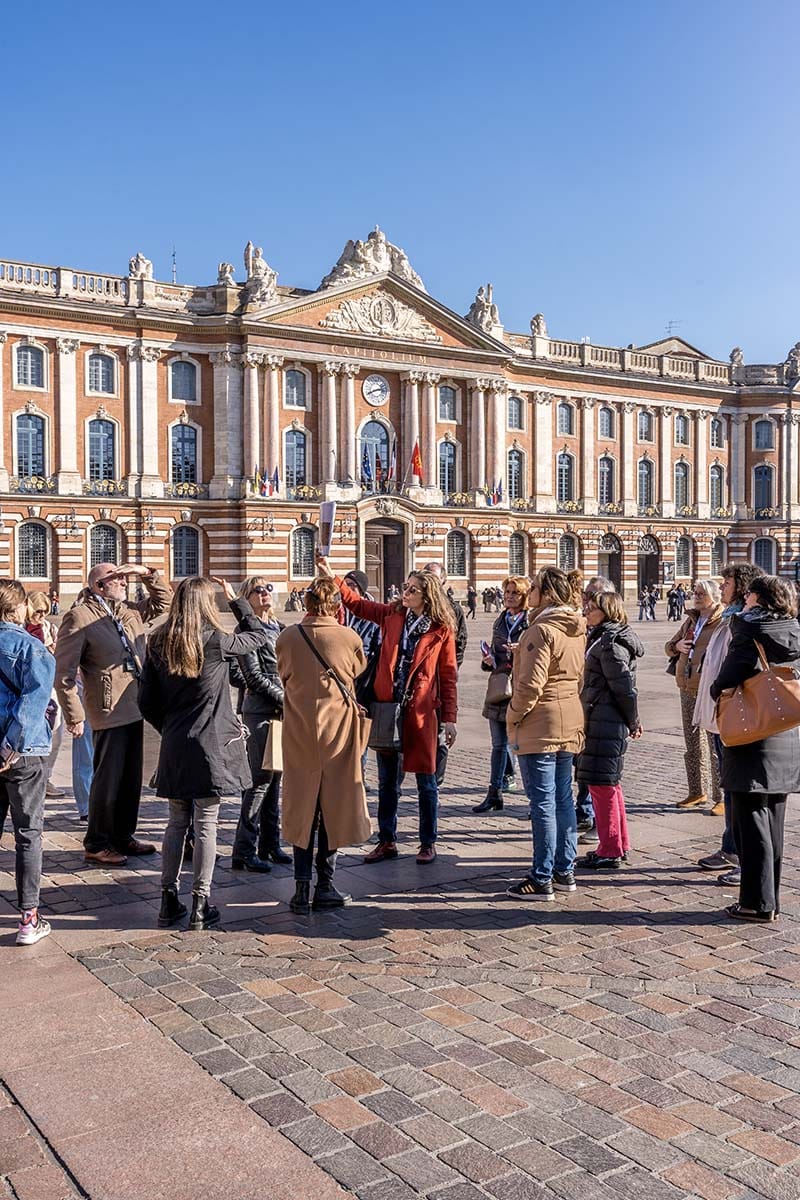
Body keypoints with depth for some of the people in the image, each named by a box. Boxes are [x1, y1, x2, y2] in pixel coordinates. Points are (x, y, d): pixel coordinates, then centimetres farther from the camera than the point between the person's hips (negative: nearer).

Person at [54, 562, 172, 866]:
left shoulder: (130, 612, 12)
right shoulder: (79, 618, -10)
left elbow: (164, 599, 25)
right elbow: (63, 672, -13)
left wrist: (146, 574, 7)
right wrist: (74, 716, -15)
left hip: (135, 710, 8)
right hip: (109, 714, -7)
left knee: (131, 779, 15)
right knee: (108, 781, 1)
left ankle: (124, 836, 29)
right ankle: (97, 845, 15)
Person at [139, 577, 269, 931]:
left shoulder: (159, 644, 2)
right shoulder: (217, 642, -11)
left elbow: (146, 702, 4)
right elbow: (259, 634, 7)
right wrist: (235, 598, 14)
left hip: (173, 746, 4)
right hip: (210, 746, -4)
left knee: (176, 823, 14)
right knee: (206, 825, 3)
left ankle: (169, 901, 19)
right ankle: (200, 905, 9)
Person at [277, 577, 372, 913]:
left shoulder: (288, 637, -5)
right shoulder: (349, 637, -9)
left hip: (299, 732, 1)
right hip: (338, 730, -1)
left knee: (302, 807, 9)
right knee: (333, 807, 9)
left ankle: (302, 888, 9)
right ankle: (325, 887, 14)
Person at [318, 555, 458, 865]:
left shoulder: (441, 630, -4)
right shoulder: (392, 615, 5)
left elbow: (448, 675, -2)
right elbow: (357, 603, 13)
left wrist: (450, 718, -4)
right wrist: (331, 577, 3)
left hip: (421, 712, -3)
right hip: (387, 708, 4)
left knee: (425, 780, 7)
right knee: (386, 781, 12)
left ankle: (428, 843, 22)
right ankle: (386, 842, 24)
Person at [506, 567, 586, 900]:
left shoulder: (542, 629, -17)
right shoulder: (577, 630, 11)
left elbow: (531, 684, -21)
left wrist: (513, 716, -9)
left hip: (539, 726, -9)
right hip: (569, 724, 9)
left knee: (543, 802, -4)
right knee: (563, 798, 14)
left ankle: (542, 879, 2)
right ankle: (565, 871, 22)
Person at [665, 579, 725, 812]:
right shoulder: (690, 622, 15)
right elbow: (668, 647, 24)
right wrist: (676, 646, 2)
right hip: (687, 689, 8)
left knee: (716, 745, -4)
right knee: (692, 744, 15)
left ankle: (722, 798, 4)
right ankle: (698, 792, 27)